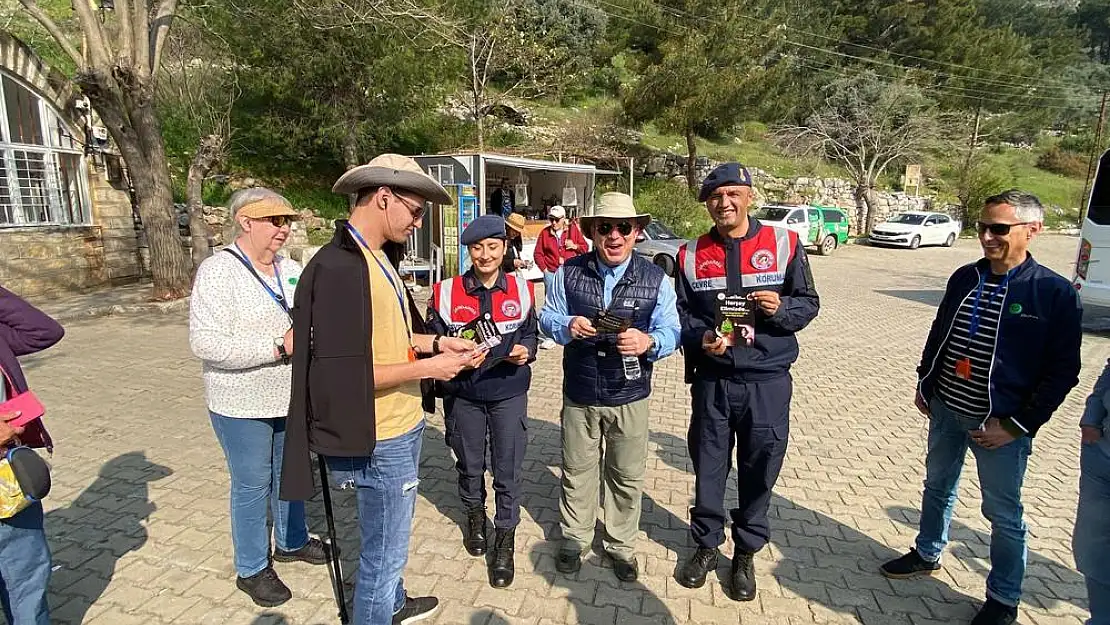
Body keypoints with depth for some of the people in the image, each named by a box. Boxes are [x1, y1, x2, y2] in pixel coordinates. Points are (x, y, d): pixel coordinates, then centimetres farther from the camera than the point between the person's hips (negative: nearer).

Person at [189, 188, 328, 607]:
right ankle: (252, 569, 29)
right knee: (252, 487, 9)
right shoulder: (218, 270, -15)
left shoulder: (291, 269, 3)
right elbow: (206, 343, -24)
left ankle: (291, 542, 42)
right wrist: (278, 346, -27)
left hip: (291, 399, 6)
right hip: (242, 406, -6)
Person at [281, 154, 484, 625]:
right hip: (379, 440, -10)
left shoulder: (379, 256, 6)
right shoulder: (337, 268, -24)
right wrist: (428, 368, -21)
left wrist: (436, 343, 1)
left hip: (401, 427, 10)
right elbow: (342, 375, -26)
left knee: (391, 539, 29)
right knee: (383, 550, 11)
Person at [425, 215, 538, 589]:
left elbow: (531, 333, 8)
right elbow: (432, 342, -1)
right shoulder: (446, 292, -7)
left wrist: (525, 351, -13)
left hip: (509, 393, 0)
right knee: (469, 464, 20)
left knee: (508, 470, 5)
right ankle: (475, 516, 48)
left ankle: (505, 541, 26)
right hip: (462, 394, 1)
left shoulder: (522, 289, -3)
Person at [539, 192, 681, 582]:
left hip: (629, 397, 0)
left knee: (627, 476, 15)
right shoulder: (568, 272, -3)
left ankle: (621, 545, 39)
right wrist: (566, 327, -21)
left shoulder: (656, 280, -5)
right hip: (579, 394, 1)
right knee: (577, 471, 17)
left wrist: (649, 341, -29)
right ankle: (574, 539, 40)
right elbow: (547, 317, 2)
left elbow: (670, 332, -7)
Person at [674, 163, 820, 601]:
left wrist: (782, 308, -18)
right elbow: (681, 315, 6)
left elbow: (809, 303, 3)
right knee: (708, 466, 13)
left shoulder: (784, 244, -2)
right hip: (712, 380, 1)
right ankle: (707, 544, 36)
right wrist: (700, 338, -14)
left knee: (759, 470, 11)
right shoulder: (691, 254, 3)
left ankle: (746, 553, 34)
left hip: (767, 381, -1)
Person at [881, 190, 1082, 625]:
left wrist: (1018, 424, -15)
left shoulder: (1054, 292, -13)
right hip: (945, 409, 5)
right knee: (938, 486, 21)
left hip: (1000, 423, -5)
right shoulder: (964, 278, 1)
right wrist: (923, 384, 10)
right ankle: (927, 554, 43)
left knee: (1003, 513, 10)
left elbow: (1063, 371, -11)